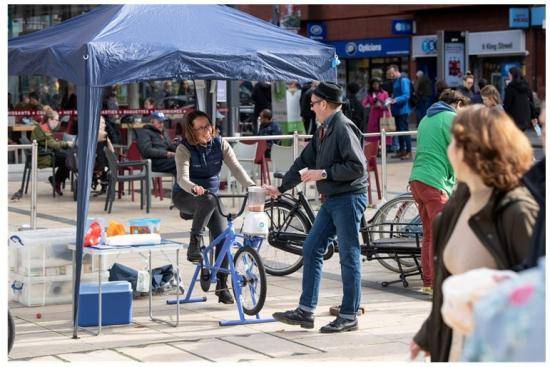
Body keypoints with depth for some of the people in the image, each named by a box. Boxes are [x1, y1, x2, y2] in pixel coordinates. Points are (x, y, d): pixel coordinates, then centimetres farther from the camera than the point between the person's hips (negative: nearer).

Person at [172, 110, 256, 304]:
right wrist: (194, 188, -54)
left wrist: (252, 186, -34)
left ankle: (222, 286, -1)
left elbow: (236, 168, -16)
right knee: (208, 201, -38)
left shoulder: (220, 144, -7)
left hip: (212, 193, 4)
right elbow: (182, 178, -30)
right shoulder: (184, 148, -17)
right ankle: (194, 246, -28)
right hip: (185, 196, -4)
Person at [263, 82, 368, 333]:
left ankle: (349, 317, 4)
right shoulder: (324, 130, 15)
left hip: (348, 198, -10)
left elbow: (357, 166, -21)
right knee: (312, 249, 9)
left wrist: (323, 173, -16)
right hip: (331, 200, 10)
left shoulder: (343, 128, -15)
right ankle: (305, 311, 14)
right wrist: (281, 188, 24)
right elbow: (305, 160, 23)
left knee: (349, 256, -3)